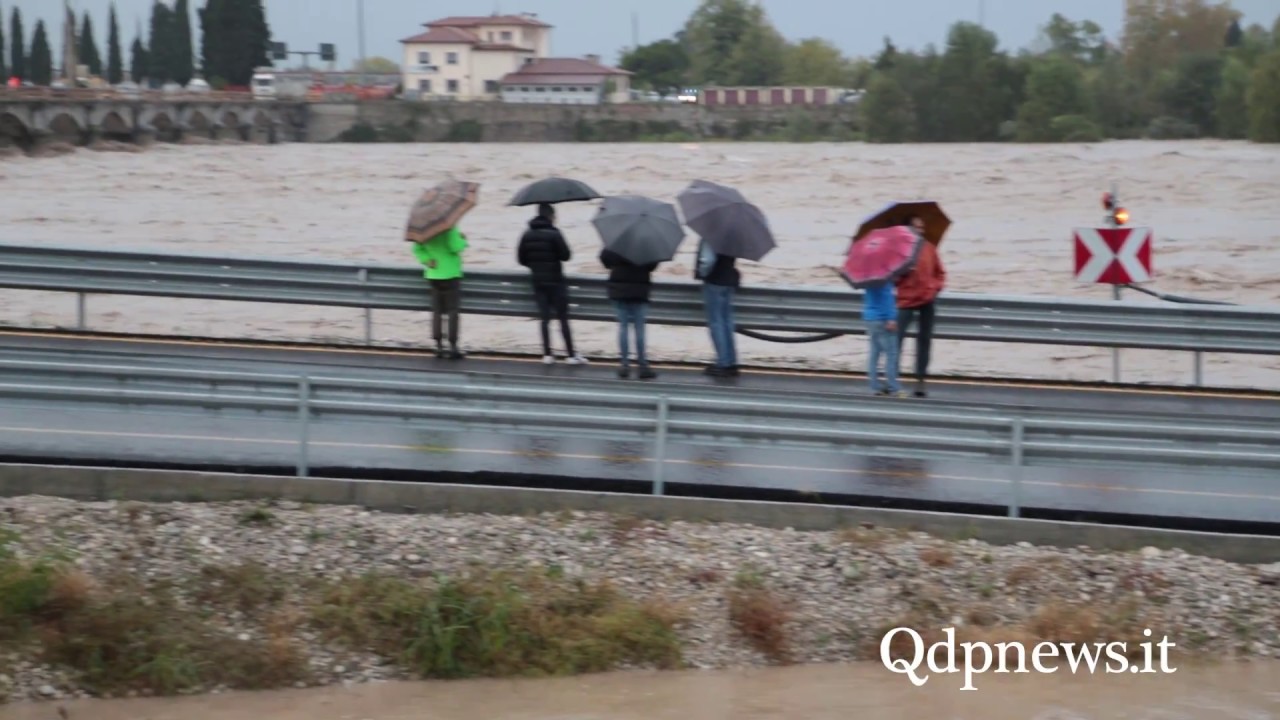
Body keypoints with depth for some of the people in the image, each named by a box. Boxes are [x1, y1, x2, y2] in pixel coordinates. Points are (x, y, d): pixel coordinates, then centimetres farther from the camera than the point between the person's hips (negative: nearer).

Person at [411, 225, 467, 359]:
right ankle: (453, 347, -3)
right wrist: (462, 240, -5)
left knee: (437, 311, 11)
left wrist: (427, 260, -4)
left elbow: (418, 248, 2)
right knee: (453, 311, 0)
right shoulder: (449, 228, -15)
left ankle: (439, 346, 10)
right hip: (451, 274, -6)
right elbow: (455, 247, -23)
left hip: (433, 275, 6)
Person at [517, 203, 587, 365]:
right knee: (563, 318, 0)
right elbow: (565, 255, -14)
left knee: (545, 318, 8)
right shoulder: (554, 233, -13)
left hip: (538, 281, 5)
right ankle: (570, 355, 1)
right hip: (555, 281, -5)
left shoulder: (527, 235, 4)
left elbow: (521, 259, 6)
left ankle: (547, 354, 4)